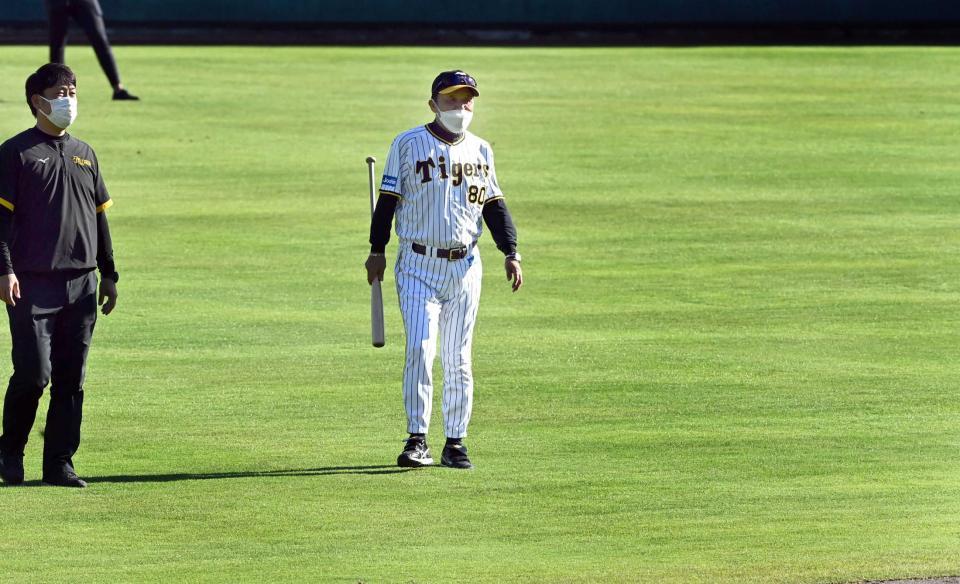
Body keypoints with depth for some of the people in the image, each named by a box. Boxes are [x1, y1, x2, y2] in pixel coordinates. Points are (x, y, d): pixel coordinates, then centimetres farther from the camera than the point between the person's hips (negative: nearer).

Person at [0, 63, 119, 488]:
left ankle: (59, 464, 8)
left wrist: (108, 274, 18)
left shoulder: (84, 154, 17)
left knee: (71, 380, 3)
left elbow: (99, 216, 21)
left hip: (81, 285, 5)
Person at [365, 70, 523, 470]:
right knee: (420, 350, -15)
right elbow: (388, 200, 0)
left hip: (464, 267, 4)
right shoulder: (408, 145, -1)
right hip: (418, 265, -4)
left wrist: (510, 253, 3)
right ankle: (417, 440, -13)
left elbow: (494, 206, 13)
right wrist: (377, 251, -4)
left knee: (458, 360, 6)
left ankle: (455, 443, 12)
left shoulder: (480, 151, 10)